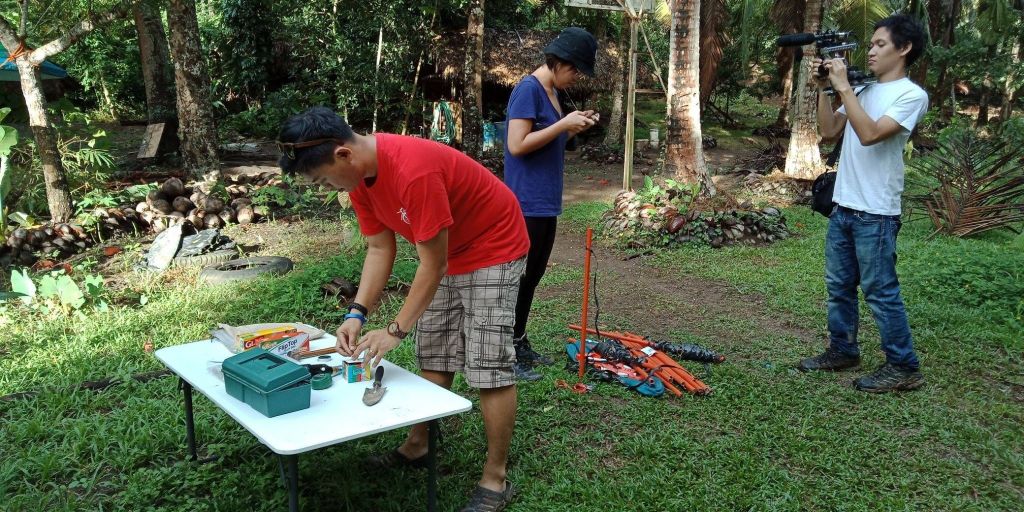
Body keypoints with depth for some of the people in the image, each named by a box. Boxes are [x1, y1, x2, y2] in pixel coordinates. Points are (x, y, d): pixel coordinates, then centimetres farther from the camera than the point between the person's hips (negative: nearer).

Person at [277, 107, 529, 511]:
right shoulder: (359, 175, -8)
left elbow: (432, 265, -28)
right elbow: (380, 250, -3)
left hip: (492, 250, -8)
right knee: (433, 356, 14)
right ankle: (417, 448, 29)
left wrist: (396, 330, -22)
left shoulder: (414, 170, -35)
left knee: (488, 367, -8)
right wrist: (357, 313, -14)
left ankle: (495, 480, 2)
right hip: (446, 255, 8)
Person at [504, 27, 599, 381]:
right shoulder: (528, 89, -13)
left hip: (547, 202, 9)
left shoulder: (552, 92, 14)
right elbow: (517, 145, -20)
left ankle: (520, 344, 26)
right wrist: (564, 124, -18)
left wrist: (574, 128, 5)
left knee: (533, 276, 15)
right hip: (527, 203, -9)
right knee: (519, 277, -4)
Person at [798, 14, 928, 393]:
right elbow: (829, 131, 9)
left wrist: (843, 86, -20)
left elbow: (869, 134, -23)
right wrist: (823, 87, 1)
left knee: (880, 291, -2)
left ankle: (904, 367, 10)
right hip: (843, 207, 8)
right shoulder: (864, 91, 13)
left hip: (876, 214, -8)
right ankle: (843, 351, 29)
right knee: (839, 286, 15)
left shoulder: (912, 95, -11)